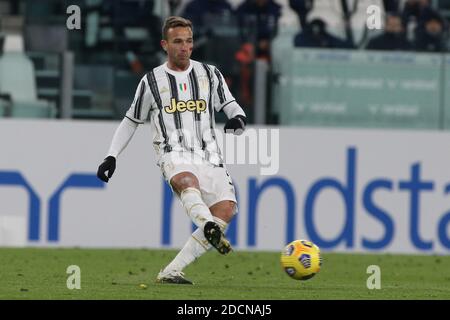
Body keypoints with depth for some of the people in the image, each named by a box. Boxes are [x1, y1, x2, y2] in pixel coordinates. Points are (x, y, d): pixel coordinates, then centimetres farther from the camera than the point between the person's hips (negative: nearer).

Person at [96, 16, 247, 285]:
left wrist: (238, 119, -15)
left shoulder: (210, 74, 13)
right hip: (175, 153, -2)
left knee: (226, 210, -20)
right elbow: (131, 122, 19)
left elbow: (231, 106, 9)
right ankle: (210, 228, -66)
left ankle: (171, 272, -18)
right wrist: (111, 157, 13)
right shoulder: (152, 81, 10)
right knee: (187, 181, -38)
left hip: (209, 156, 2)